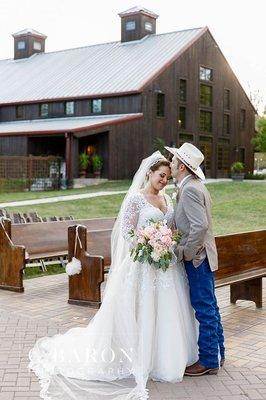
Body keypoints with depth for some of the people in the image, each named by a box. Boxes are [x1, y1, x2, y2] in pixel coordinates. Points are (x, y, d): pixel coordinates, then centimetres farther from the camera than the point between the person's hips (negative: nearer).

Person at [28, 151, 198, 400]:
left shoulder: (166, 198, 12)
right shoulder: (136, 198, -9)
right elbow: (126, 231, -12)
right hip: (145, 264, -7)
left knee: (168, 312, 11)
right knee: (145, 312, 1)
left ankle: (169, 358, 25)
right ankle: (146, 361, 15)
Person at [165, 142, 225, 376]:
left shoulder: (190, 189, -19)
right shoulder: (196, 186, 13)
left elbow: (200, 226, -27)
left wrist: (185, 253, -18)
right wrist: (185, 249, 13)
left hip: (197, 257, -10)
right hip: (204, 256, 10)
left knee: (204, 309, -1)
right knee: (209, 307, 17)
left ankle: (208, 361, 9)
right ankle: (217, 354, 28)